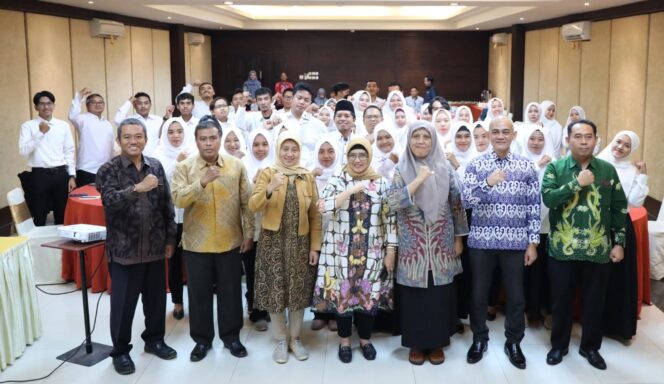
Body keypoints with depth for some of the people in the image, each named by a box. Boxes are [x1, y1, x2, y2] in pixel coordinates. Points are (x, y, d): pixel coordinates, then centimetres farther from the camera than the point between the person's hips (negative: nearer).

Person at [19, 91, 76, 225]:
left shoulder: (63, 125, 7)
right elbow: (23, 151, -11)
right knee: (39, 217, 5)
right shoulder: (28, 126, 0)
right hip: (40, 175, -2)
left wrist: (72, 176, 4)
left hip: (61, 174, 3)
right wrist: (40, 133, -18)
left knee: (62, 216, 12)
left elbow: (69, 152, 9)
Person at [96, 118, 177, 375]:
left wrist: (170, 238, 6)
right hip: (124, 249, -4)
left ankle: (154, 339, 35)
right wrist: (137, 188, -33)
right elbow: (110, 201, -23)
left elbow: (167, 205, 8)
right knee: (123, 303, 6)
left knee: (156, 297, 15)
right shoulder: (108, 170, -7)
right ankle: (120, 350, 23)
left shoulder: (156, 166, 5)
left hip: (155, 246, 4)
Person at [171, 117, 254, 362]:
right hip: (196, 243, -1)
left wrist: (249, 233, 0)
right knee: (199, 294, 10)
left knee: (230, 292, 11)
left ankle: (231, 337, 27)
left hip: (230, 242, 1)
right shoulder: (184, 168, -4)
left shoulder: (237, 166, 0)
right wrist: (202, 181, -30)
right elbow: (178, 200, -17)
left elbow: (246, 202, 3)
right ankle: (202, 340, 26)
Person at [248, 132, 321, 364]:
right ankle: (281, 339, 21)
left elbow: (315, 215, 5)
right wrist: (269, 189, -32)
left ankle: (295, 338, 25)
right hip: (273, 241, -2)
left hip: (300, 242, 2)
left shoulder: (307, 177, 4)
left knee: (299, 291, 7)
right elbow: (253, 207, -15)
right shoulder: (267, 173, -2)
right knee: (275, 290, 3)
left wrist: (315, 246, -1)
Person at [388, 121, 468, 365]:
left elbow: (456, 205, 6)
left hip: (441, 244, 1)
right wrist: (420, 179, -20)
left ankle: (437, 343, 22)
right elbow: (393, 202, -17)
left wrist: (458, 239, 6)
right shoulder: (401, 170, -2)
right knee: (414, 295, 5)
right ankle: (416, 343, 20)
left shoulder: (445, 169, 2)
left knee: (440, 294, 7)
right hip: (412, 246, -1)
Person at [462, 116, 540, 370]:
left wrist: (533, 242, -1)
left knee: (516, 296, 10)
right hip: (482, 241, 0)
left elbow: (534, 207, 2)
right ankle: (479, 339, 29)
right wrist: (487, 183, -27)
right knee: (479, 294, 10)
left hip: (515, 242, 1)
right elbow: (466, 201, -11)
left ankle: (513, 342, 28)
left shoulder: (527, 167, 2)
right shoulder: (476, 165, -1)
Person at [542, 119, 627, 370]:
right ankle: (558, 345, 28)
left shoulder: (607, 170, 4)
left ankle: (590, 347, 30)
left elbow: (619, 208, 7)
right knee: (561, 300, 11)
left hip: (598, 250, 2)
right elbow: (548, 198, -17)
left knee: (594, 302, 12)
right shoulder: (555, 168, -1)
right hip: (562, 249, -1)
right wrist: (577, 183, -21)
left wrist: (619, 242, 3)